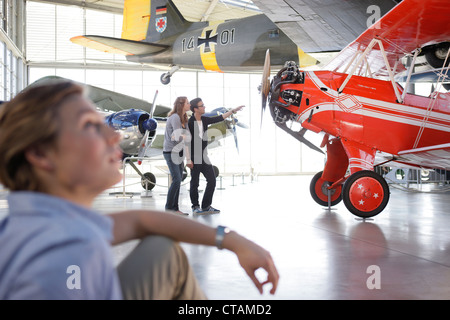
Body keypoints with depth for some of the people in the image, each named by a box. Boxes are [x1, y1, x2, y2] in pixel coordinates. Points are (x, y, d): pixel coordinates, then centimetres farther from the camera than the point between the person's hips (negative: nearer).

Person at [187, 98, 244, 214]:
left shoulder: (205, 120, 6)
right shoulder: (190, 123, -14)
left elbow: (219, 118, 16)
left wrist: (233, 111, 15)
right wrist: (188, 159, -17)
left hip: (204, 156, 7)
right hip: (194, 157, -7)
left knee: (212, 180, 5)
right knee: (195, 182, 2)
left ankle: (206, 206, 13)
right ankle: (195, 206, 15)